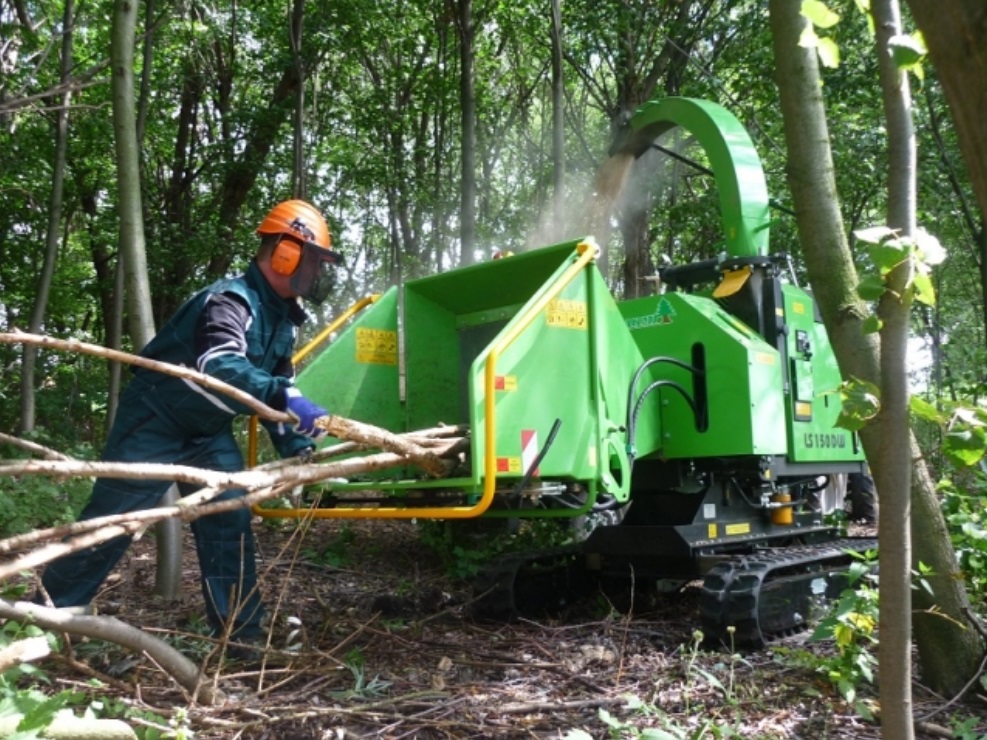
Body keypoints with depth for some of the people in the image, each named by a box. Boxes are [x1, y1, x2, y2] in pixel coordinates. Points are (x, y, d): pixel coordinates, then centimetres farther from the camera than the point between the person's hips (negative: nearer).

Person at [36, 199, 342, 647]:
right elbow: (219, 368, -48)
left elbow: (275, 384, 10)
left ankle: (241, 629, 7)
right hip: (156, 423, -8)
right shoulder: (230, 301, -28)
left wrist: (294, 446, -2)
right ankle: (45, 612, 19)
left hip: (208, 432, 8)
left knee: (230, 522, 1)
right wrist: (283, 397, -61)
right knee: (111, 521, 0)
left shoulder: (284, 317, 1)